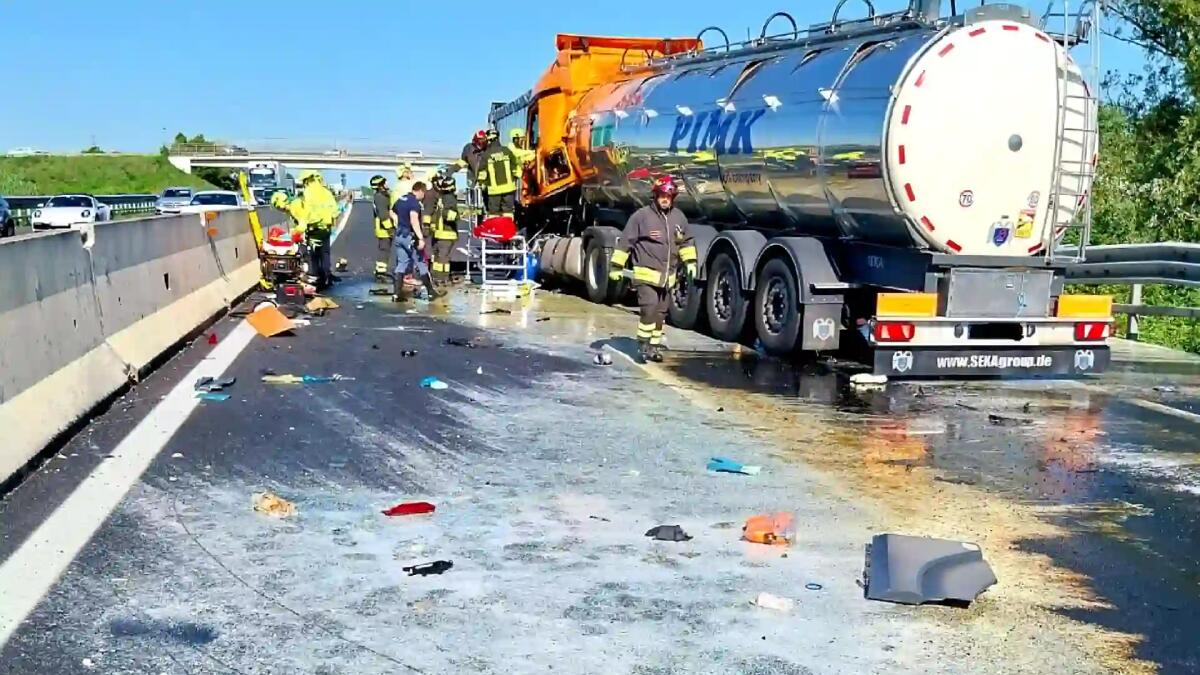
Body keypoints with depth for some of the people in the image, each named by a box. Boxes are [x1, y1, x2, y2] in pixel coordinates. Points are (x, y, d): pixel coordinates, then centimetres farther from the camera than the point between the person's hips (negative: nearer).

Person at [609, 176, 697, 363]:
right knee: (649, 309, -18)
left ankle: (654, 345, 22)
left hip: (667, 276, 6)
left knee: (661, 313, 11)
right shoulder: (642, 216, -10)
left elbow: (686, 241, 21)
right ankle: (644, 343, -4)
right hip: (646, 274, -6)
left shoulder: (678, 217, 6)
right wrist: (617, 265, -8)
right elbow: (625, 242, -7)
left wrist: (690, 261, 12)